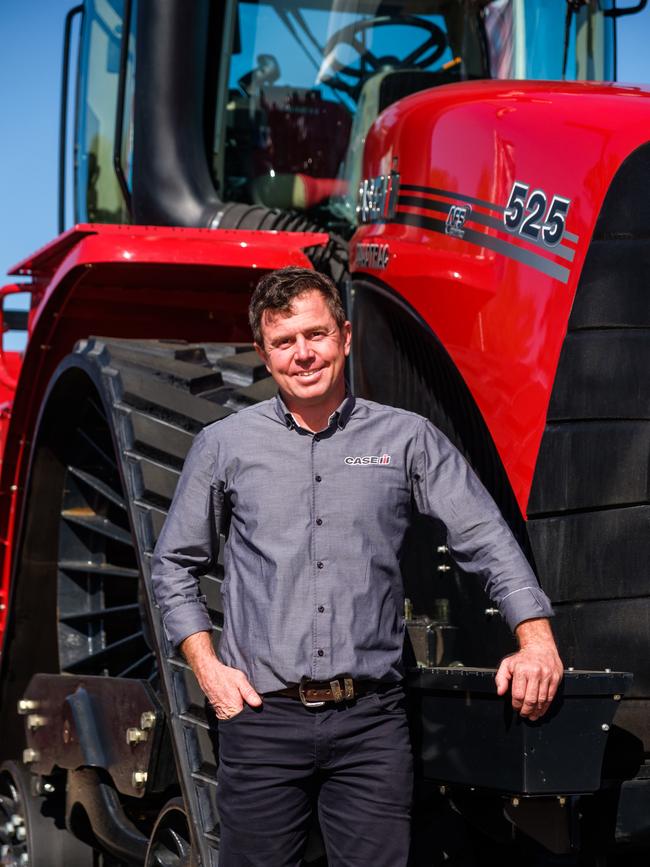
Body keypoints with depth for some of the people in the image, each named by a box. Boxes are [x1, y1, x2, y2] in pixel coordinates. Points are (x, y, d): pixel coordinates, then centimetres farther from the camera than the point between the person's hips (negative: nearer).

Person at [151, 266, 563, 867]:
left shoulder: (408, 439, 6)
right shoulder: (224, 446, 8)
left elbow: (486, 540, 2)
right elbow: (175, 565, 15)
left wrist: (536, 637, -12)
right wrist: (207, 667, 3)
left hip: (372, 721, 0)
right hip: (263, 717, 1)